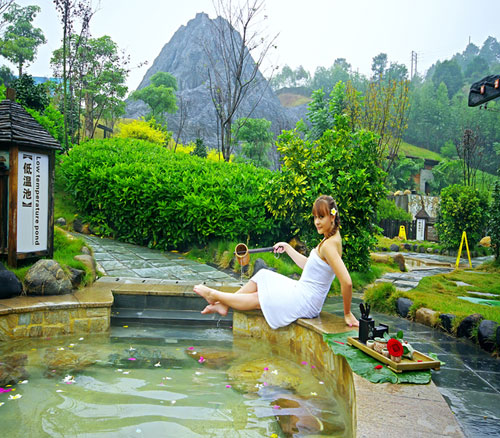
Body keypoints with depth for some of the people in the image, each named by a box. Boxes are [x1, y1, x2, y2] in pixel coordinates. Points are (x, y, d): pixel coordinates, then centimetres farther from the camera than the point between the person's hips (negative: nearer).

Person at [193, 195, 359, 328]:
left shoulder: (329, 245, -24)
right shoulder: (330, 239, 6)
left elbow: (347, 282, -30)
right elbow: (307, 264, 17)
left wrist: (347, 314, -21)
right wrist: (287, 248, 18)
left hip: (305, 303, -10)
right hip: (301, 290, 10)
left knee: (257, 299, 2)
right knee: (262, 276, 14)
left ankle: (214, 295, 21)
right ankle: (224, 305, 19)